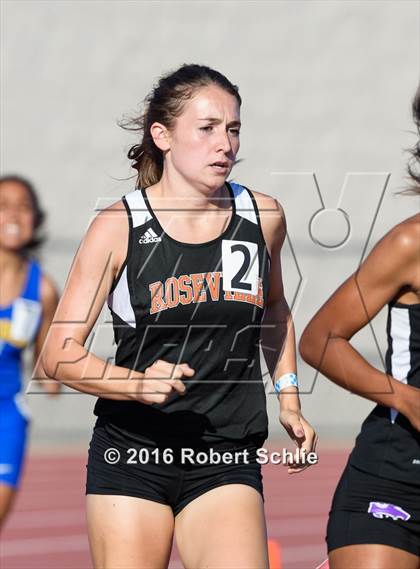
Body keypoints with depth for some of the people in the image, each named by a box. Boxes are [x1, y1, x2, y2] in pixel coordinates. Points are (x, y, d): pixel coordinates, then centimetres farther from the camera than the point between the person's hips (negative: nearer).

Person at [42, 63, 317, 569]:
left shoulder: (262, 217, 4)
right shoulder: (119, 228, -6)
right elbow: (61, 353, -7)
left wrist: (288, 398, 16)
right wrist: (138, 383, -24)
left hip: (225, 463, 1)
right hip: (130, 458, -1)